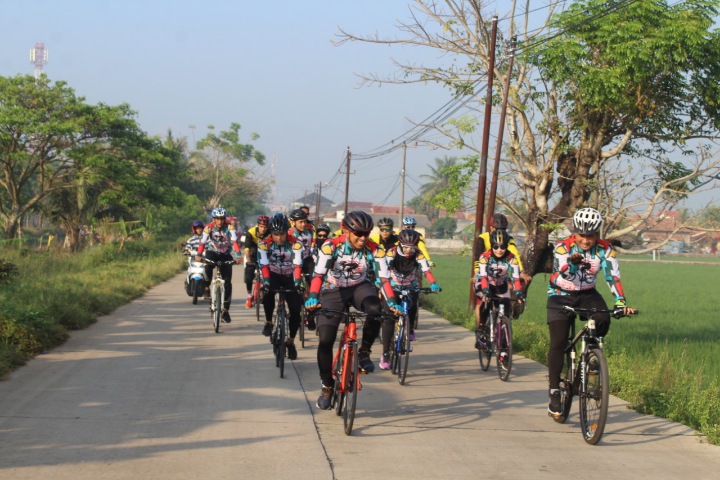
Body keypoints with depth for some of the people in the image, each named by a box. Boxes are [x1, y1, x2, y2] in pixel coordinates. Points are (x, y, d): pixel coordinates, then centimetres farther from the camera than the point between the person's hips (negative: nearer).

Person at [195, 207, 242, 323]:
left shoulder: (229, 227, -16)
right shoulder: (209, 228, -15)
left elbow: (234, 242, -27)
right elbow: (202, 242, -23)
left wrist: (238, 256, -42)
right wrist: (198, 255, -39)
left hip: (226, 255, 0)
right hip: (212, 252, 0)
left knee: (227, 282, -8)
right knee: (208, 265, -37)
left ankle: (226, 310, 2)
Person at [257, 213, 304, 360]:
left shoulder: (295, 244, -20)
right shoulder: (264, 244, -19)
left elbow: (297, 265, -25)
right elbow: (264, 264, -25)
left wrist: (297, 282, -38)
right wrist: (265, 281, -39)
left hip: (289, 276, 1)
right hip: (273, 275, 0)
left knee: (296, 310, -10)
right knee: (268, 293, -34)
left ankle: (291, 342, 10)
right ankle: (268, 322, -9)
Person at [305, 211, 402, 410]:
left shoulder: (374, 250, -17)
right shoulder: (331, 246, -23)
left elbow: (383, 278, -20)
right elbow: (318, 274, -30)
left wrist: (392, 302, -35)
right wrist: (312, 297, -46)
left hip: (359, 288, 1)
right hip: (333, 291, -1)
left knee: (375, 308, -34)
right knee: (325, 341, -11)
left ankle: (364, 352, -11)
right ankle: (327, 386, 9)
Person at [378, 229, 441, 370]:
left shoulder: (418, 255, -19)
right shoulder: (392, 253, -22)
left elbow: (426, 270, -32)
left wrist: (433, 284, -50)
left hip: (410, 287, 2)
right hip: (393, 287, -2)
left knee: (412, 304, -28)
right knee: (389, 318, -12)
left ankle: (410, 329, 4)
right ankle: (385, 354, -6)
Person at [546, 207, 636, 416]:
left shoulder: (605, 250, -12)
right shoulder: (563, 247, -20)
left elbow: (613, 276, -20)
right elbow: (557, 278, -34)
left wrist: (621, 303, -35)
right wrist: (571, 263, -55)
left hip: (588, 295, 2)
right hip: (561, 296, -2)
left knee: (603, 320, -28)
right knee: (558, 343, -14)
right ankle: (554, 393, -8)